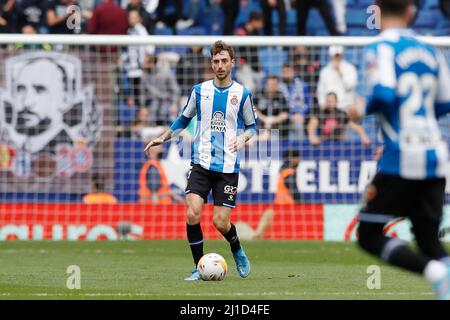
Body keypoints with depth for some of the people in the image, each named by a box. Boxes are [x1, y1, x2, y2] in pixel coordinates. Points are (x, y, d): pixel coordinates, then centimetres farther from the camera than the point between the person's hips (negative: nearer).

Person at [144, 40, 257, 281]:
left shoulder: (242, 94, 1)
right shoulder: (199, 91, 6)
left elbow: (251, 126, 10)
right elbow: (184, 119, 19)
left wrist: (244, 138, -11)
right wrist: (163, 138, 7)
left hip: (228, 168, -1)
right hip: (201, 164, 1)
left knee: (221, 222, -5)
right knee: (192, 214, -16)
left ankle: (238, 252, 29)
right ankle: (199, 267, -2)